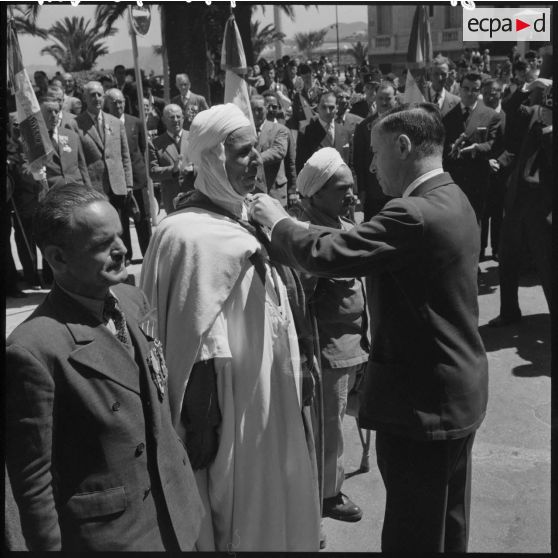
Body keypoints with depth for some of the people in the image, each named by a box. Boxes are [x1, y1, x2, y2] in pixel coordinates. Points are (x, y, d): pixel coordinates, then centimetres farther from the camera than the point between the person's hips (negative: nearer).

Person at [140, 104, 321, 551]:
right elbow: (196, 350, -22)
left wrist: (297, 376, 16)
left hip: (268, 398, 8)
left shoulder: (248, 219, 5)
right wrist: (202, 440, -19)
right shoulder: (192, 236, -22)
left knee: (275, 504, 23)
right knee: (242, 519, 11)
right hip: (229, 413, -8)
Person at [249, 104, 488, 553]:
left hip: (422, 402, -9)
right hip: (458, 394, 10)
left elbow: (325, 255, -27)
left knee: (413, 536, 8)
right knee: (447, 528, 24)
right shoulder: (451, 200, 7)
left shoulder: (413, 213, -25)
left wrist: (278, 220, -9)